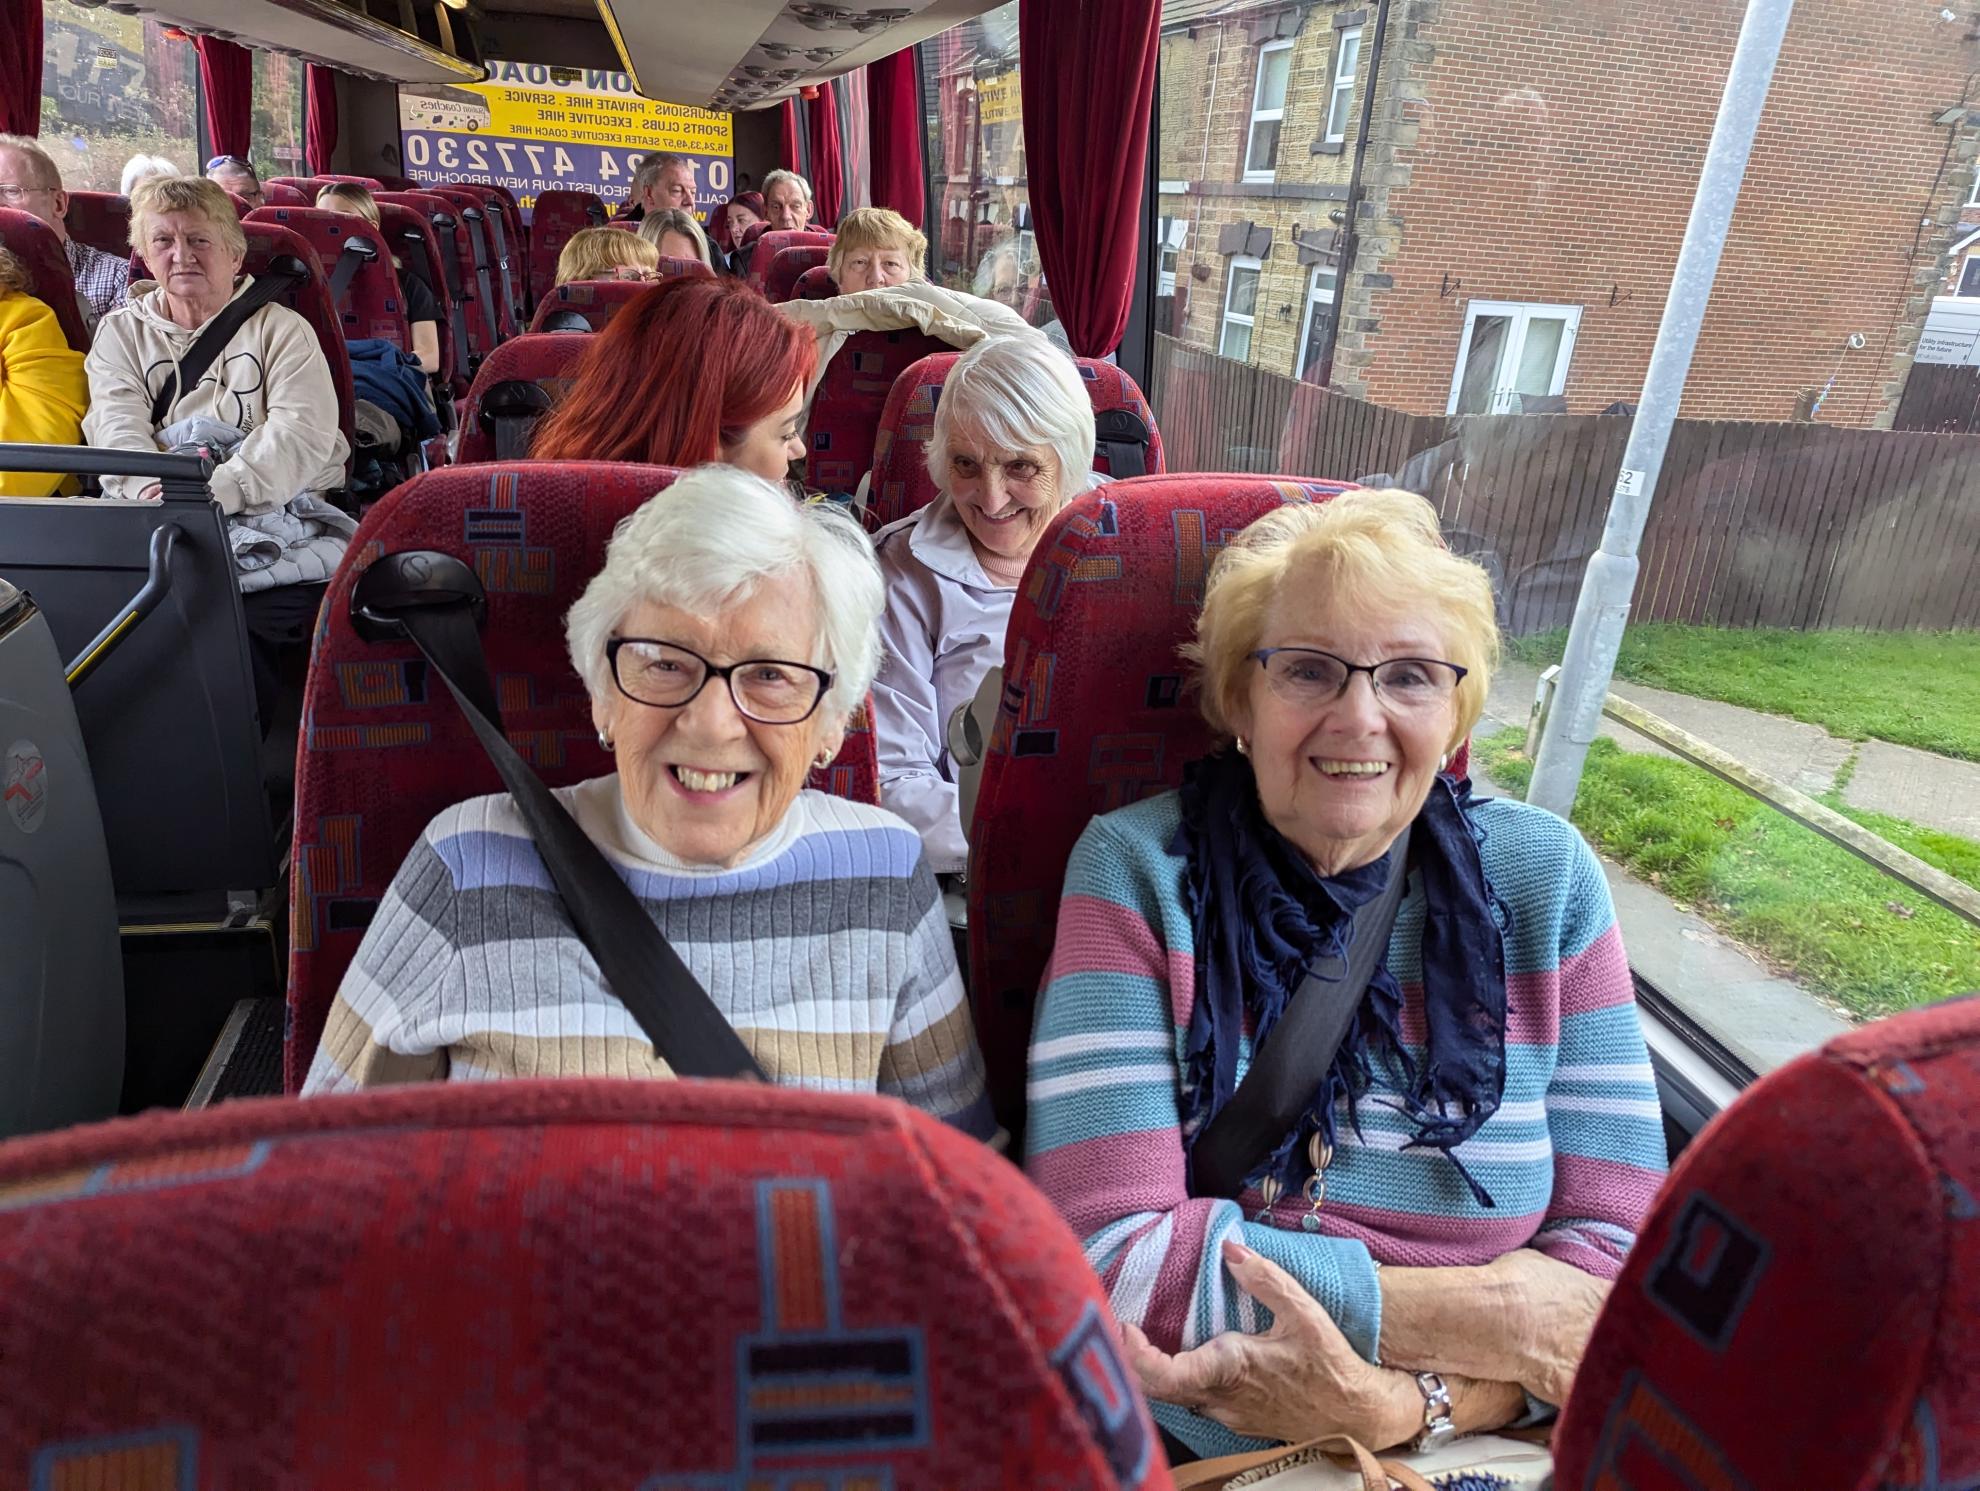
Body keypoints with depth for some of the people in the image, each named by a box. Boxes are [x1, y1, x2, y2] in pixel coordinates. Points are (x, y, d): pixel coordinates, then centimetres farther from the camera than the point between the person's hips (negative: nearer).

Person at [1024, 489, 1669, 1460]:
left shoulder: (1543, 882, -2)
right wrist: (1480, 1315, -16)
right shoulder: (1138, 872, -9)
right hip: (1172, 1443, -2)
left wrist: (1409, 1400, -19)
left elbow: (1614, 1250, -3)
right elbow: (1105, 1254, -15)